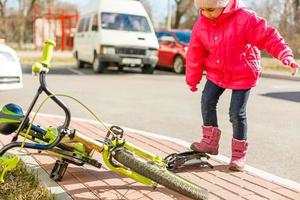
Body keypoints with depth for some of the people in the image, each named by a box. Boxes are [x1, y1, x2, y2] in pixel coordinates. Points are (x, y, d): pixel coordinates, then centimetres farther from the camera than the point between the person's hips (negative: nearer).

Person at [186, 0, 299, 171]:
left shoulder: (245, 19, -23)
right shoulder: (201, 25, -8)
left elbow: (268, 37, -22)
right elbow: (196, 54, 2)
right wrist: (192, 79, 10)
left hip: (242, 75, -4)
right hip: (216, 72, 5)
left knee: (237, 113, -6)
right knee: (207, 101, -3)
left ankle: (239, 153, 12)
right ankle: (210, 141, 16)